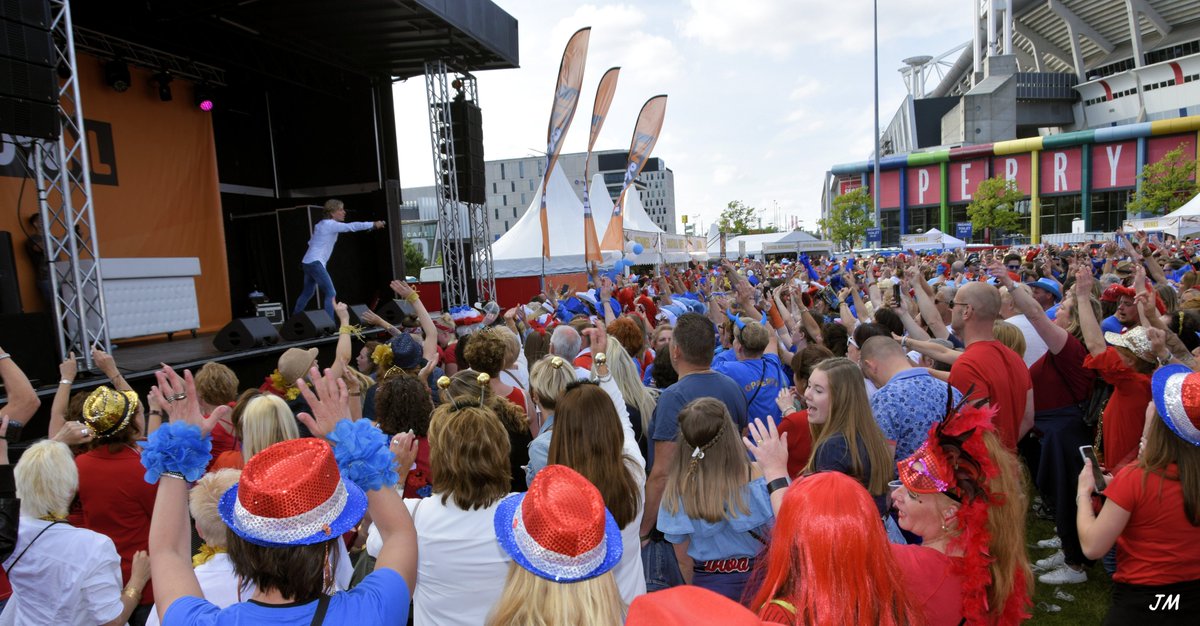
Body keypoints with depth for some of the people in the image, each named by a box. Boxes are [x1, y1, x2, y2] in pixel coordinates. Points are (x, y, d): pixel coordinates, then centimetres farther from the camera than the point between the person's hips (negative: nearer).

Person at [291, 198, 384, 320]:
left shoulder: (322, 224, 17)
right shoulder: (331, 224, -11)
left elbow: (312, 242, 21)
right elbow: (351, 226, -19)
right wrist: (373, 224, -19)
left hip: (308, 262, 10)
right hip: (315, 263, -10)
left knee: (307, 293, 19)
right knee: (330, 293, -12)